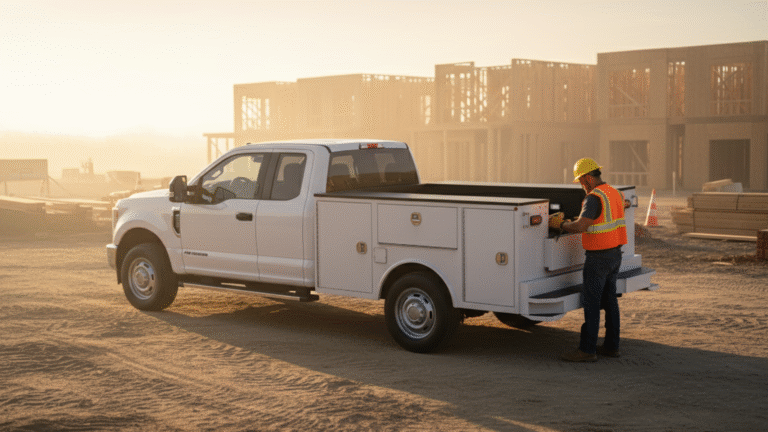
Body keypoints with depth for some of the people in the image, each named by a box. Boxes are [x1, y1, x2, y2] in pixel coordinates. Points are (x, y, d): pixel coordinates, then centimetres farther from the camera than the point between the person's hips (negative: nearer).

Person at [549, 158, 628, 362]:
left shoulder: (594, 198, -19)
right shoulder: (614, 193, 11)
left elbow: (580, 227, -31)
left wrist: (561, 225, -13)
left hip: (598, 257, -9)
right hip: (615, 254, 9)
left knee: (591, 303, -5)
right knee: (609, 300, 14)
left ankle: (587, 349, -2)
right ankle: (611, 346, 20)